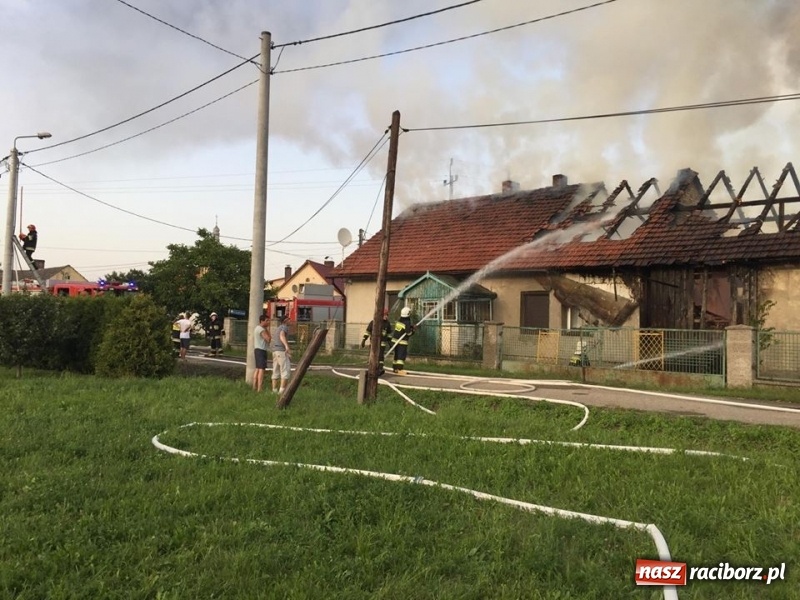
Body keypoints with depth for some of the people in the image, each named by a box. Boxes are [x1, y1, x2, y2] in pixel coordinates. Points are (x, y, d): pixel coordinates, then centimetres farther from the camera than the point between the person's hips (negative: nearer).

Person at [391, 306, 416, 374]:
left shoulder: (399, 320, 5)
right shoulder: (407, 322, -18)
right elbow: (408, 333, -16)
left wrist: (411, 326, 7)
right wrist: (413, 330, 1)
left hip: (395, 339, 8)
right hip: (402, 341, -8)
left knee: (397, 354, 15)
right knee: (402, 355, -5)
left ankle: (395, 368, 21)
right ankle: (400, 369, -10)